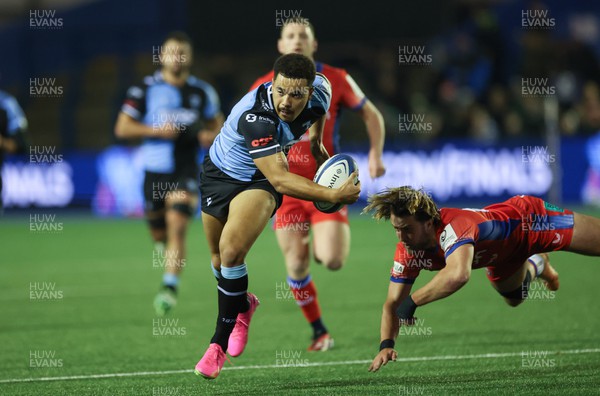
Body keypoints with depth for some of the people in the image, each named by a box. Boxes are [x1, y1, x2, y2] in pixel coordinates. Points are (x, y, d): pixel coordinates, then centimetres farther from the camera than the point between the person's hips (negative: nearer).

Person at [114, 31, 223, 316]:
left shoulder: (202, 92, 6)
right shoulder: (146, 89, 0)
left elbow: (216, 123, 20)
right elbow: (122, 128, -1)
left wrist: (211, 136, -4)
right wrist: (156, 130, -15)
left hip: (186, 172, -1)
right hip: (155, 172, 1)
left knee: (177, 228, -18)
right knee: (159, 234, 11)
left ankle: (170, 287, -20)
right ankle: (163, 249, 48)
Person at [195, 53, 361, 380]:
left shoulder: (319, 89, -22)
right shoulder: (255, 116, -39)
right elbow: (280, 179, -40)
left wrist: (316, 141, 9)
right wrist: (333, 195, -42)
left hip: (259, 181, 1)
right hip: (220, 172, -1)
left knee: (231, 252, -21)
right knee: (219, 260, 15)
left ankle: (220, 342, -8)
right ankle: (242, 305, 49)